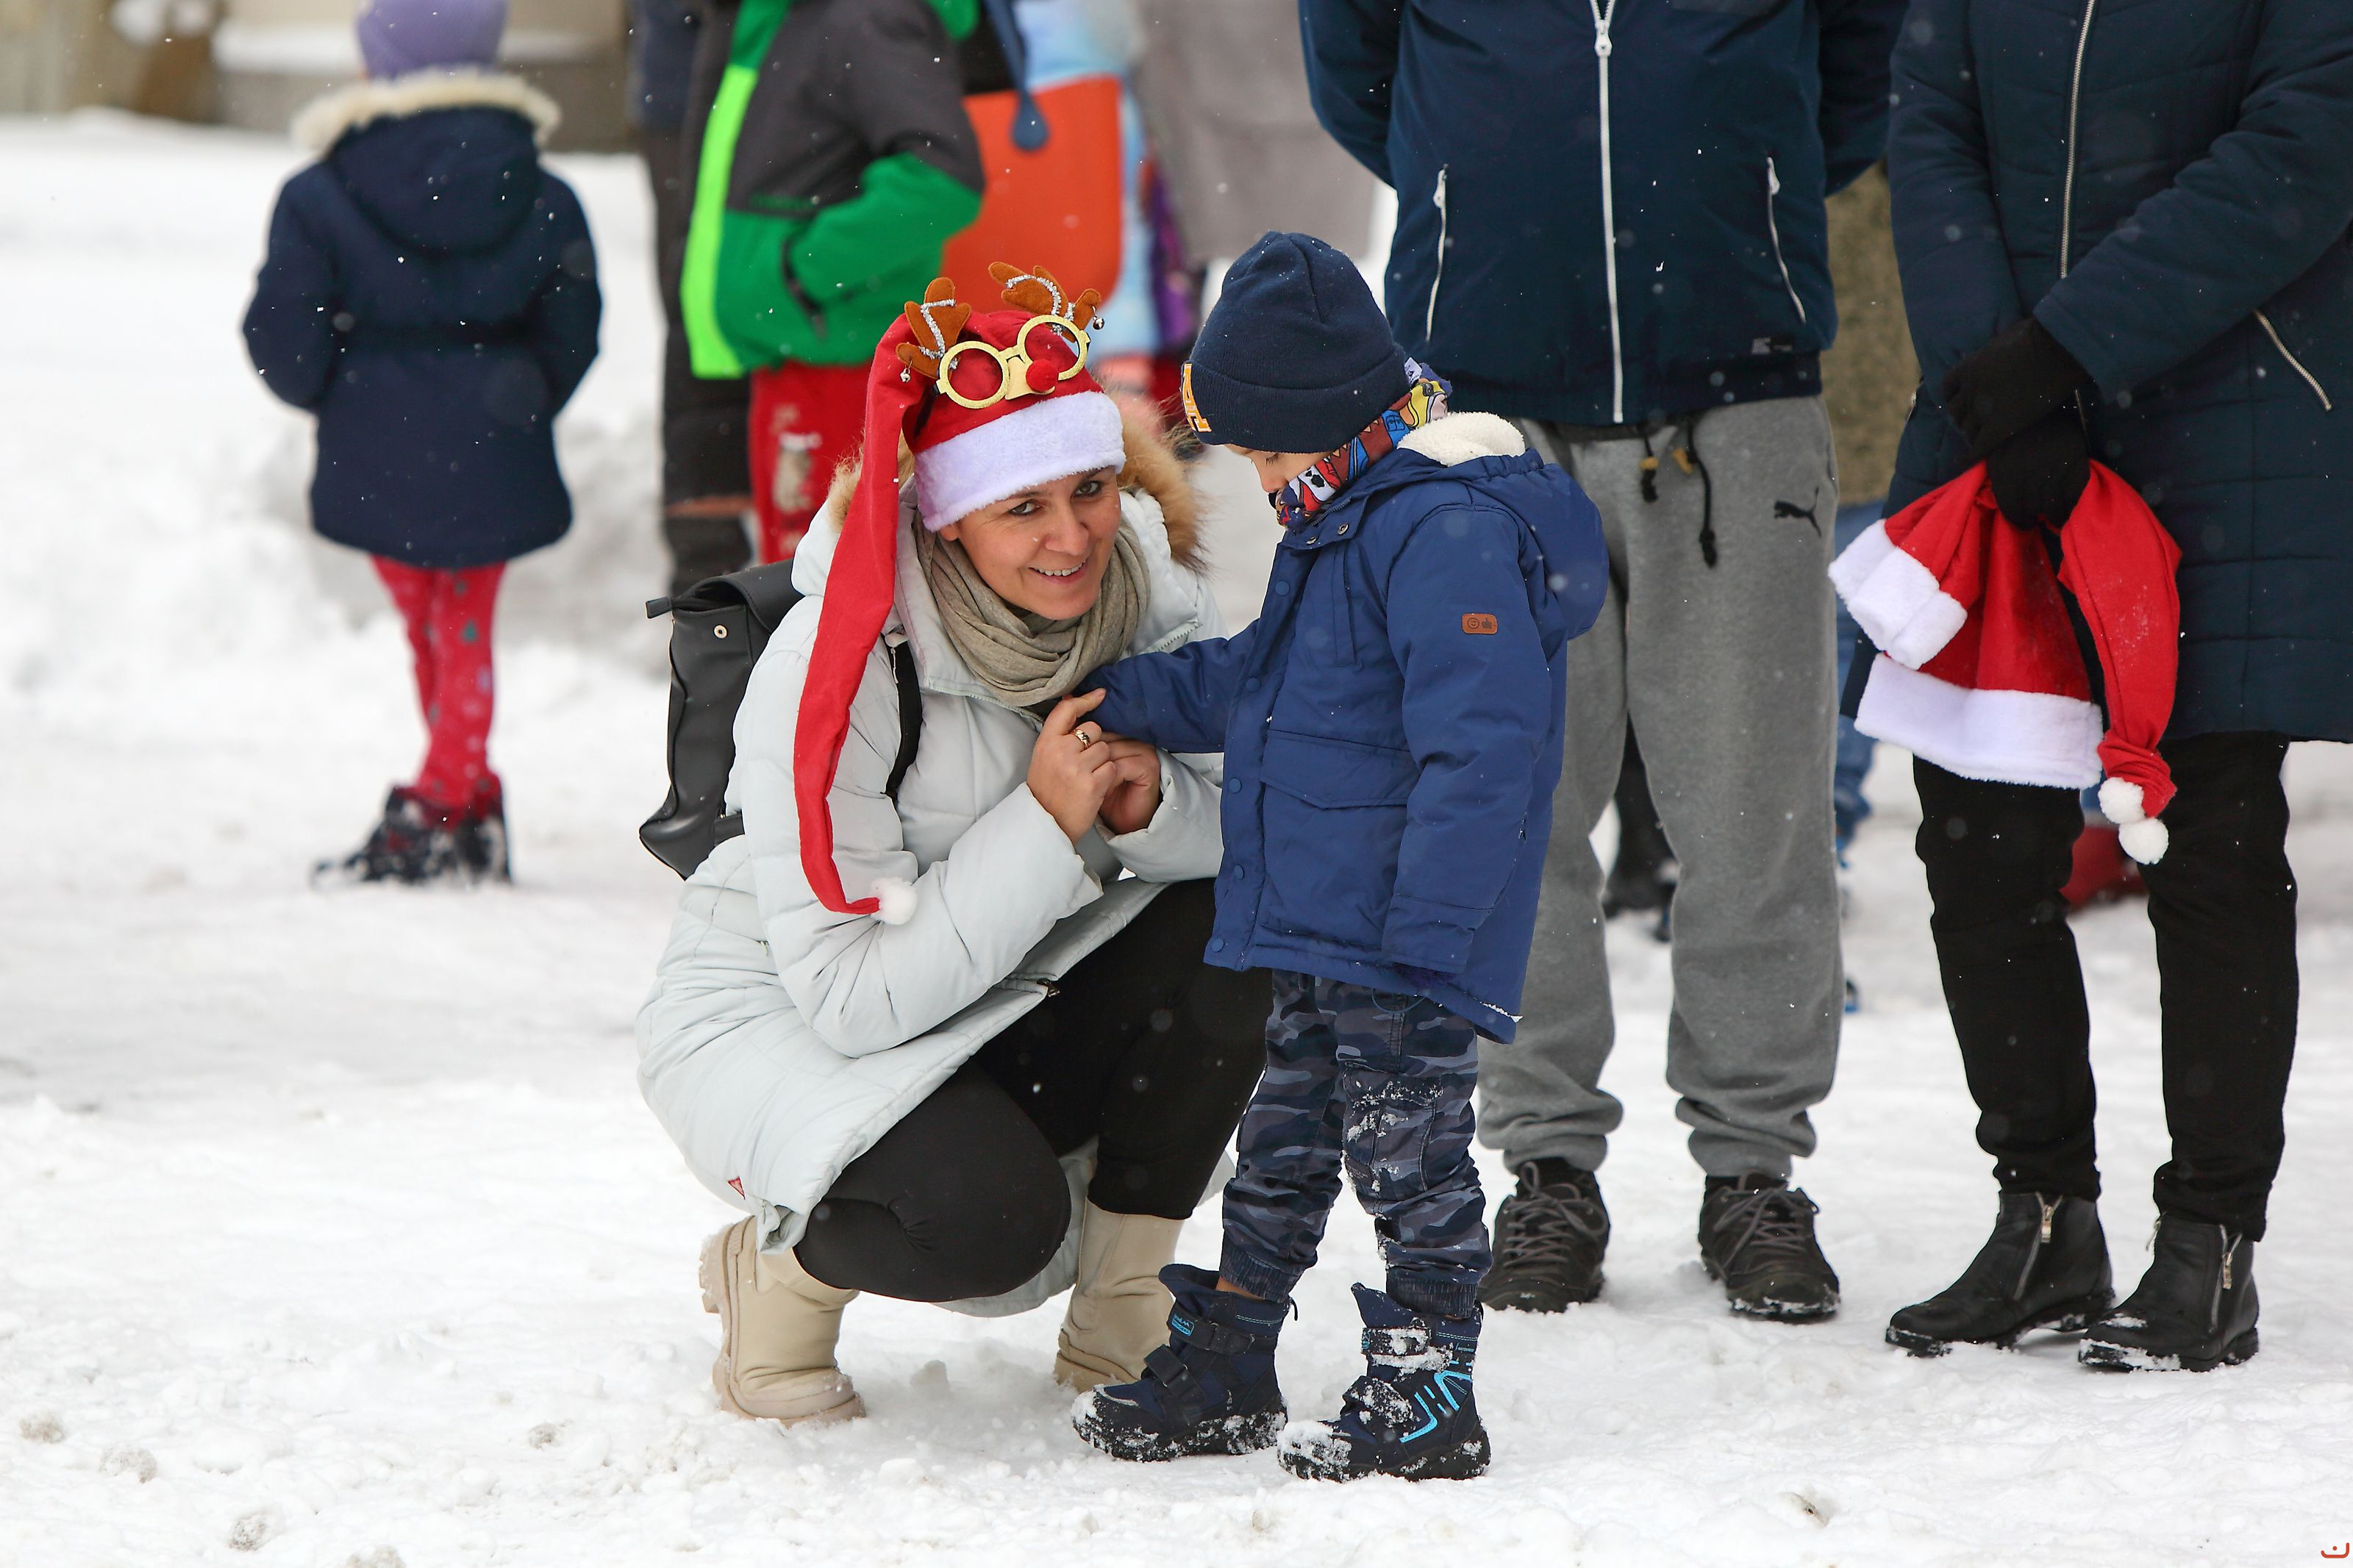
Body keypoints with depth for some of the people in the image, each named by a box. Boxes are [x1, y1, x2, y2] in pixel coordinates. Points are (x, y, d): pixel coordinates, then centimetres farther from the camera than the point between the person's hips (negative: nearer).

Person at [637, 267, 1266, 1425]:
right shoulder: (835, 664, -27)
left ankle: (1117, 1327, -6)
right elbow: (853, 993, -29)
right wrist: (1044, 826, -34)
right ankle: (776, 1266, 0)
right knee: (992, 1217, -35)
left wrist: (1154, 805, -28)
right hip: (780, 1018, -6)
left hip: (1010, 1015, 6)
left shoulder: (1147, 584, -11)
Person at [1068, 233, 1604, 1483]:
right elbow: (1255, 681, 30)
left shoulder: (1452, 531, -20)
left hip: (1409, 951, -10)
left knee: (1407, 1149, -3)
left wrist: (1422, 931, -26)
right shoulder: (1347, 519, 14)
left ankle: (1425, 1397, 5)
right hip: (1312, 931, 10)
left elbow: (1479, 749, -26)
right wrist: (1120, 701, 26)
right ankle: (1222, 1369, 28)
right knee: (1282, 1144, 18)